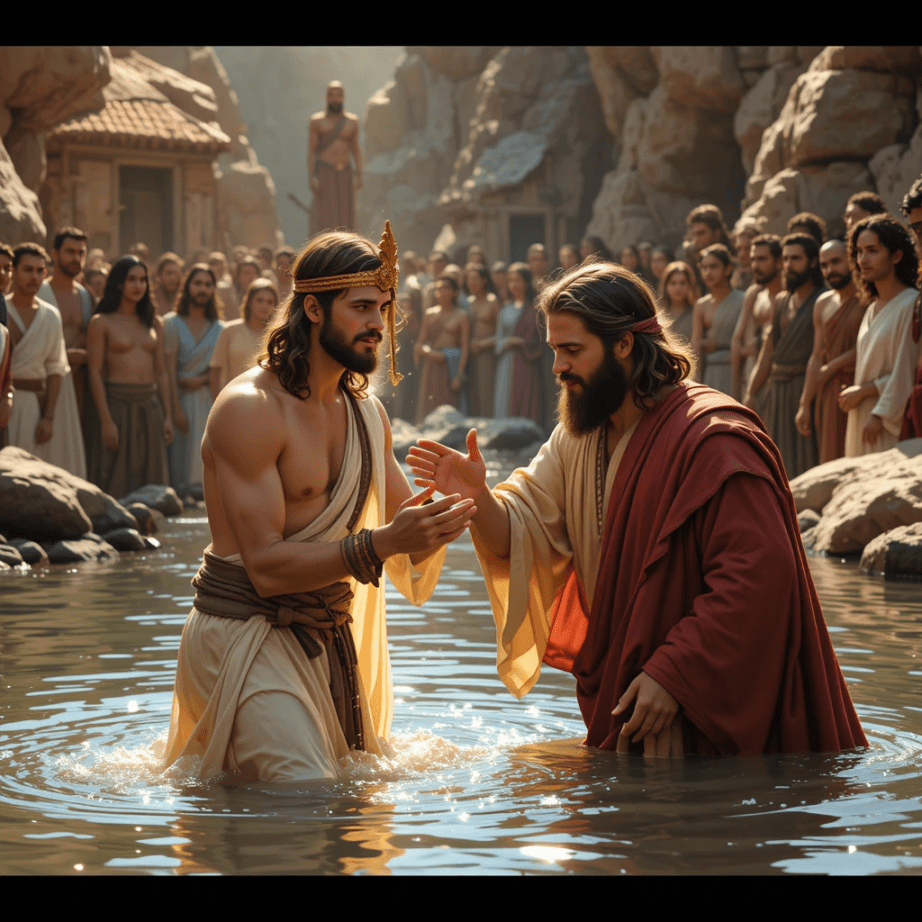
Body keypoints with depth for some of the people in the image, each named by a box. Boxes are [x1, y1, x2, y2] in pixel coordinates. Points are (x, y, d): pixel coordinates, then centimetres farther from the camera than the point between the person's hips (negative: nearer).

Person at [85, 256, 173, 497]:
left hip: (150, 405, 5)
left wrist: (167, 416, 8)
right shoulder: (102, 322, -1)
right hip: (115, 404, -5)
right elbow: (95, 373, -6)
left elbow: (161, 373, 14)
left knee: (150, 484, 5)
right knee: (115, 483, -3)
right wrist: (106, 420, -14)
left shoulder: (154, 323, 13)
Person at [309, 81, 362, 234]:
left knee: (345, 220, 0)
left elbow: (356, 150, 13)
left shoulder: (352, 121, 10)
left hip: (345, 175, 3)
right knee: (325, 218, -11)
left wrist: (359, 175, 3)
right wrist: (312, 177, -10)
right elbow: (311, 151, -1)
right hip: (324, 174, -3)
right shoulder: (317, 121, 2)